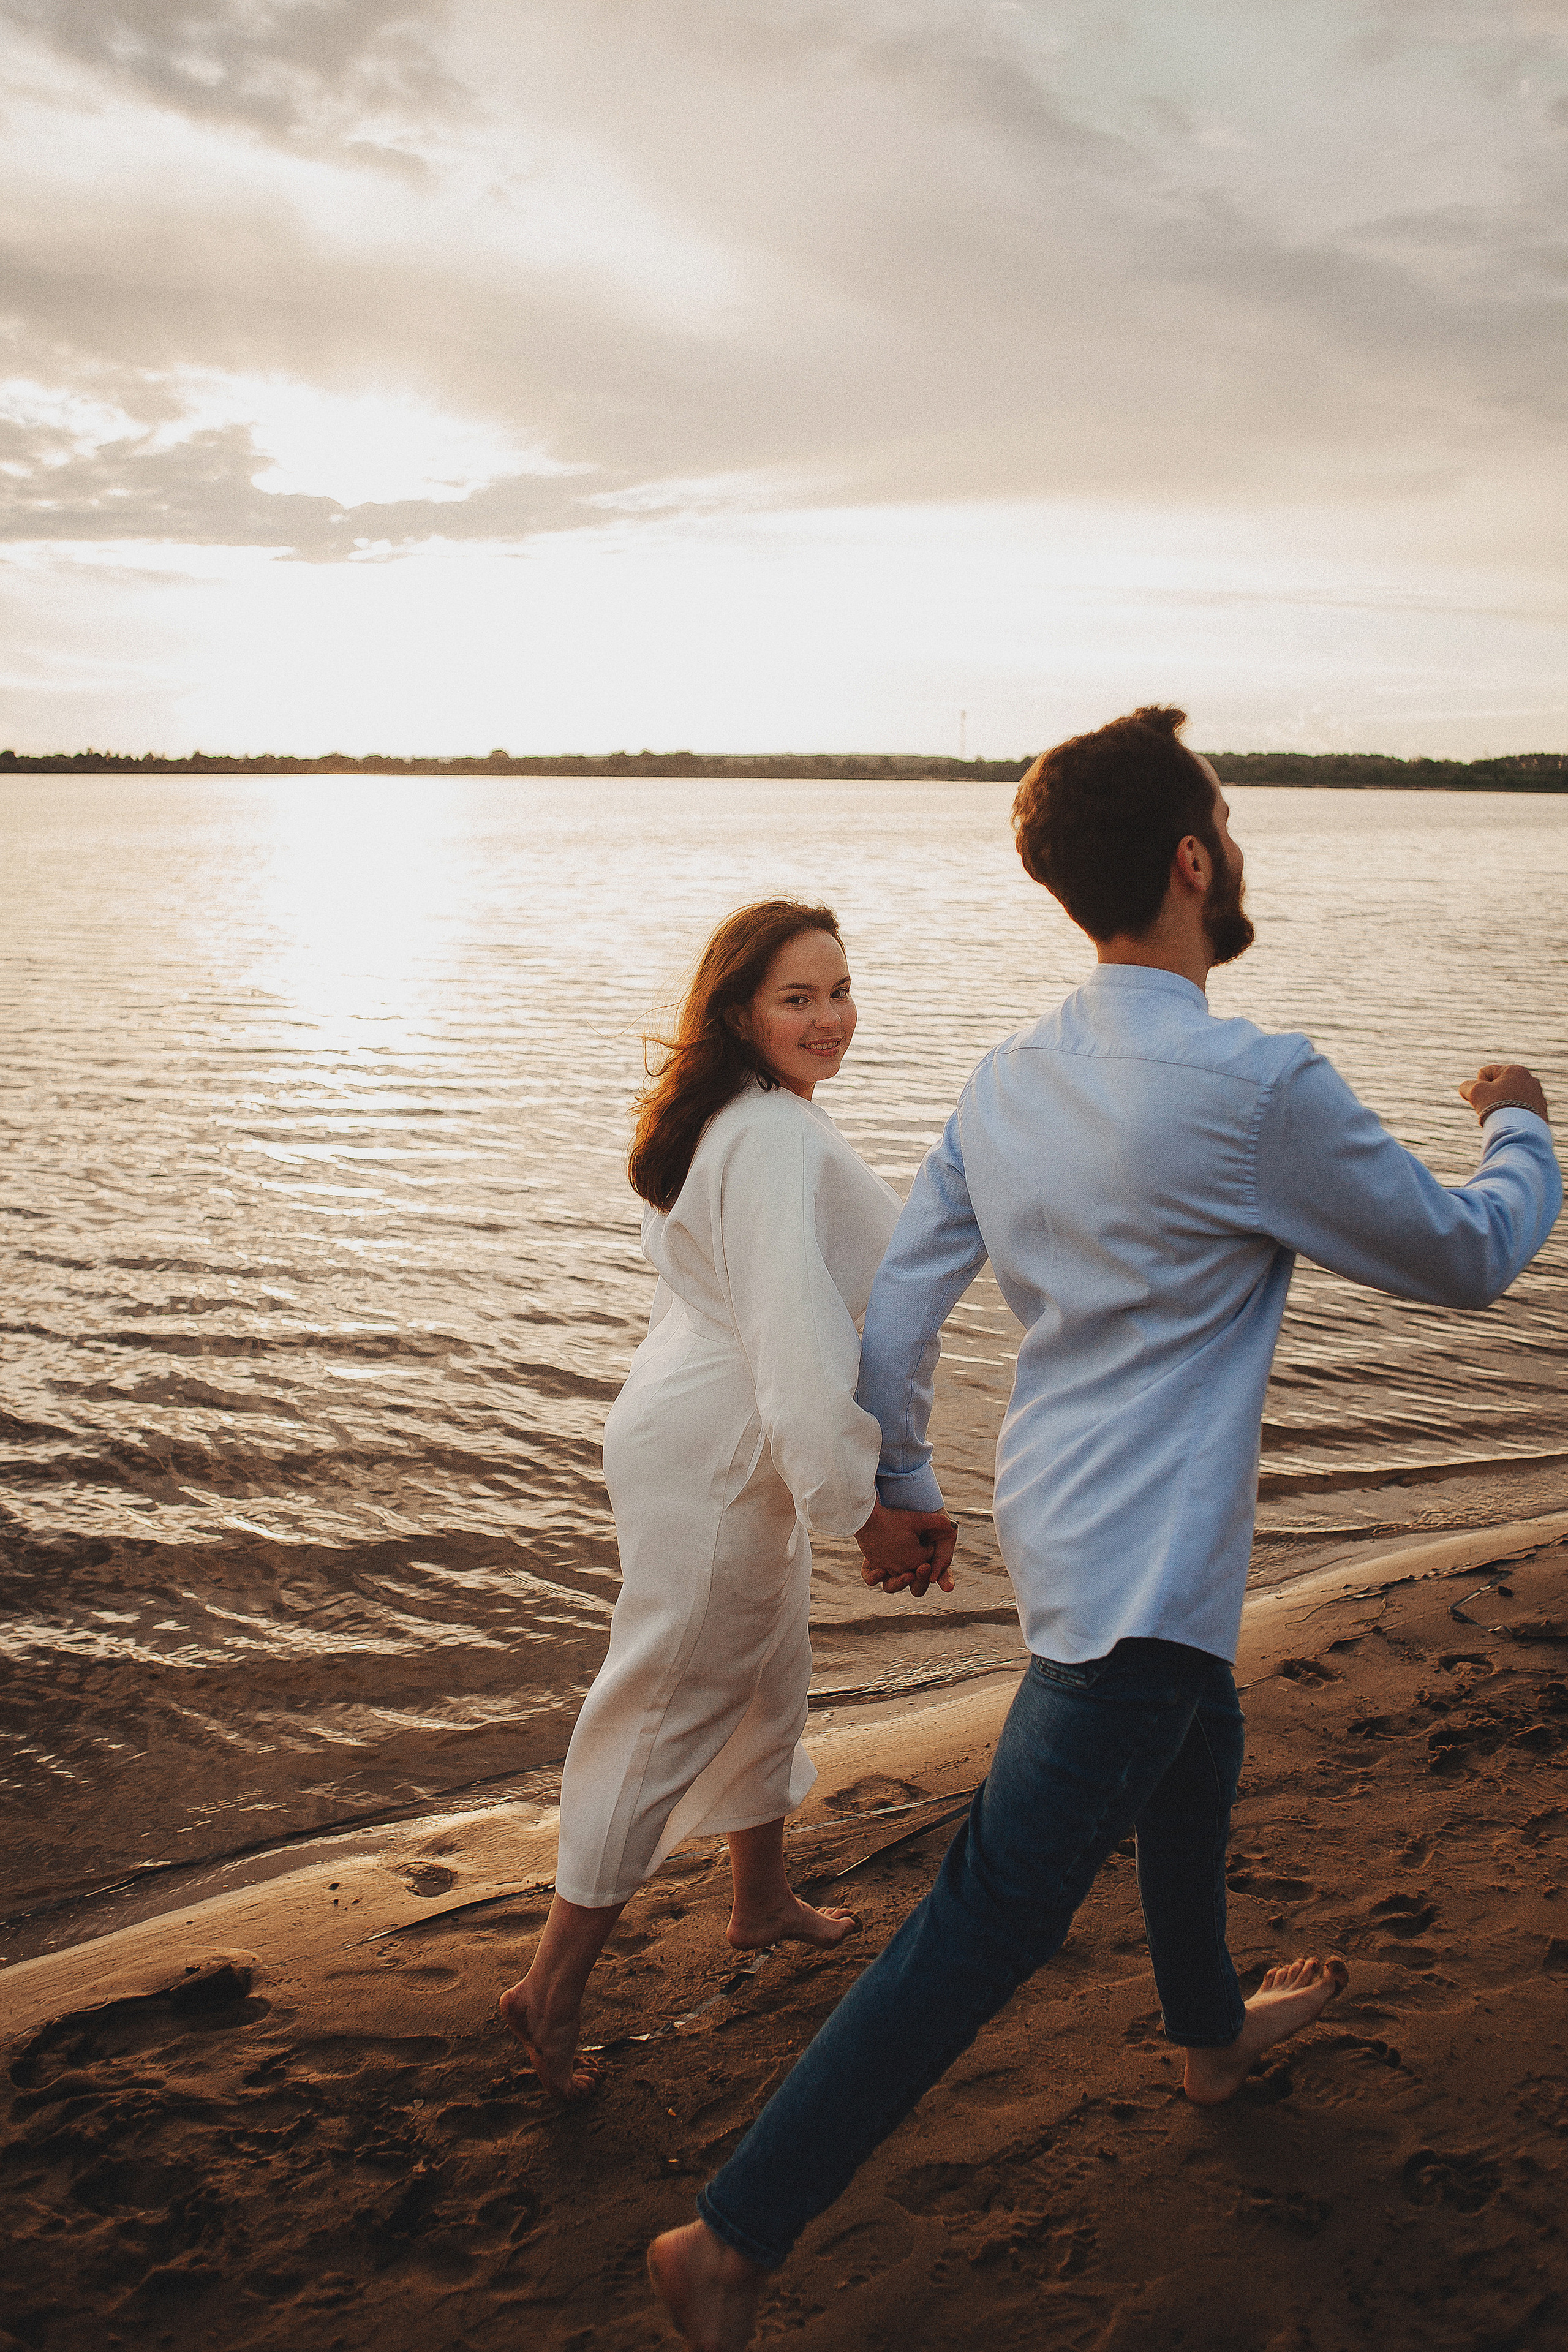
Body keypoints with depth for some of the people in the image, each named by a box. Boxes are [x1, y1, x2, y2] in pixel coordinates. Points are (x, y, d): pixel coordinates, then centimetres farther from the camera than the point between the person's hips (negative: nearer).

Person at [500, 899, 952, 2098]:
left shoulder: (770, 1118, 9)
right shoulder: (775, 1142, -25)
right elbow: (791, 1334, -31)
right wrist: (865, 1500, -27)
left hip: (736, 1447, 11)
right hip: (718, 1461, -11)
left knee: (769, 1674, 25)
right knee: (669, 1707, -1)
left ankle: (763, 1901, 46)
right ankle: (554, 1986, 11)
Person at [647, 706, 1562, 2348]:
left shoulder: (1008, 1083, 1)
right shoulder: (1260, 1091, -21)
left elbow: (896, 1303, 6)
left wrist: (898, 1486, 19)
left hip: (1061, 1523, 9)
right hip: (1136, 1573, -9)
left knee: (1198, 1753, 31)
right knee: (992, 1918, -4)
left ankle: (1211, 2031, 56)